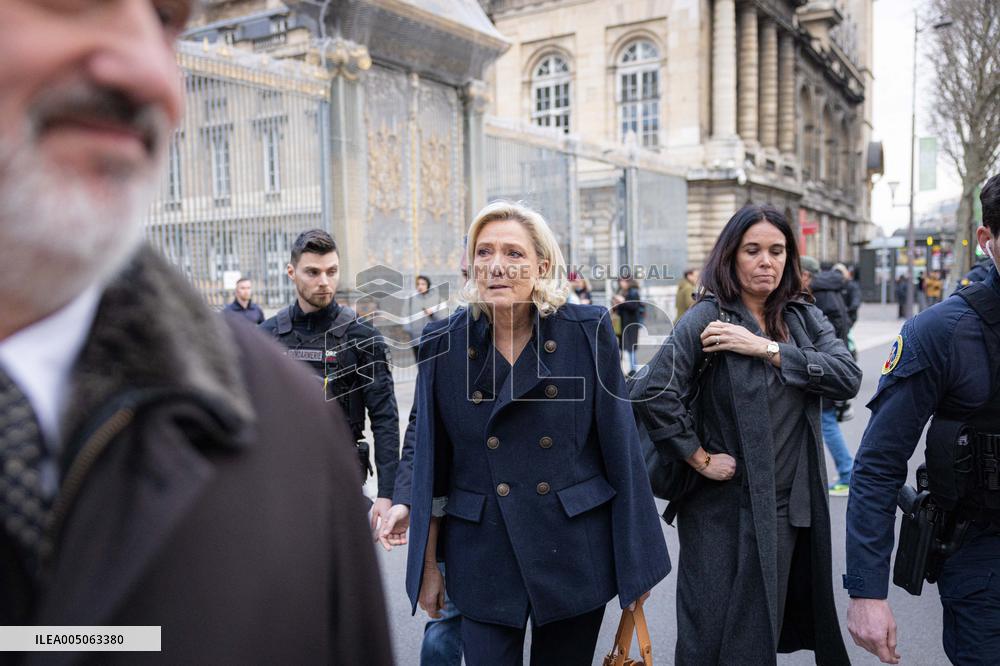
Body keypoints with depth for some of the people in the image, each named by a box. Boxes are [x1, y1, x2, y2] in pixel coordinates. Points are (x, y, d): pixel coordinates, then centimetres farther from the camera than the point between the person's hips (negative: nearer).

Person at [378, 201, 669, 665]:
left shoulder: (588, 331, -7)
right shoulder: (444, 344, -4)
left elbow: (620, 448, -3)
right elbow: (427, 453, 2)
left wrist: (636, 561, -1)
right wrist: (428, 565, 1)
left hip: (575, 552, 0)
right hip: (483, 556, 0)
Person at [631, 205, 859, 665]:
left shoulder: (805, 319, 7)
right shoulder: (707, 318, -10)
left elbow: (847, 377, -9)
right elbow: (650, 393, -21)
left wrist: (767, 348, -17)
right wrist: (698, 457, -15)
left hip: (796, 507, 5)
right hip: (729, 510, -5)